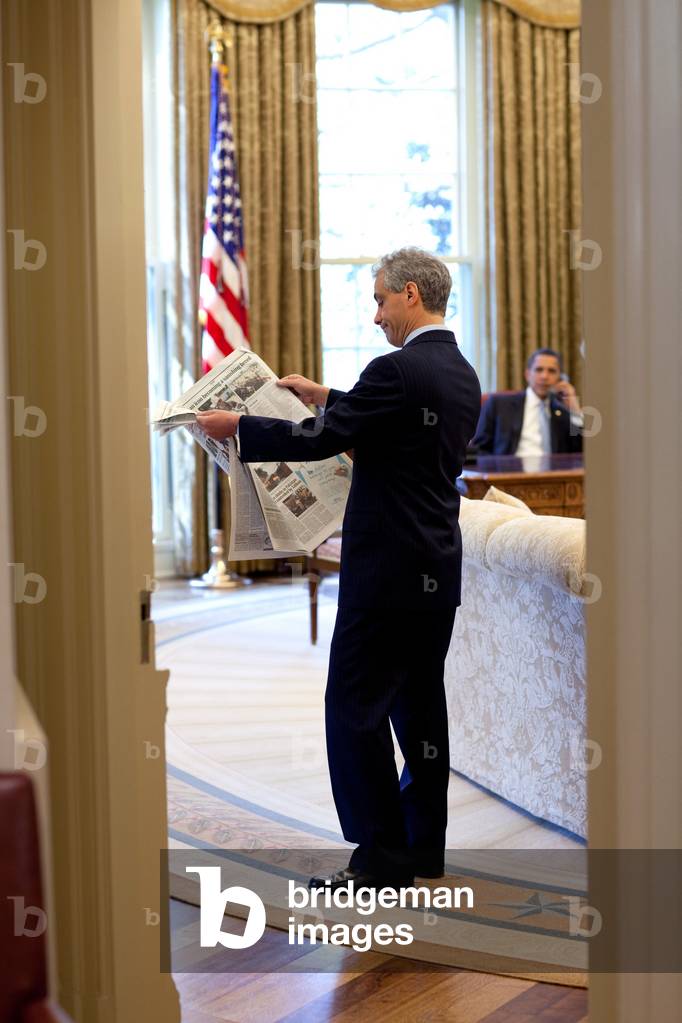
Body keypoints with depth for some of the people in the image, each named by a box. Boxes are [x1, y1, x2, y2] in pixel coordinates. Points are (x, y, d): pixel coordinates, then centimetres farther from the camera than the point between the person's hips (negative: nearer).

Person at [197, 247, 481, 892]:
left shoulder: (399, 370, -17)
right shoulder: (460, 374, 11)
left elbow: (321, 441, -17)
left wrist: (237, 426, -6)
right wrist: (326, 398, 28)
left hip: (389, 572, -9)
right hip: (438, 570, 9)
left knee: (355, 707, -3)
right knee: (419, 703, 14)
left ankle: (382, 856, -1)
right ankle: (425, 845, 21)